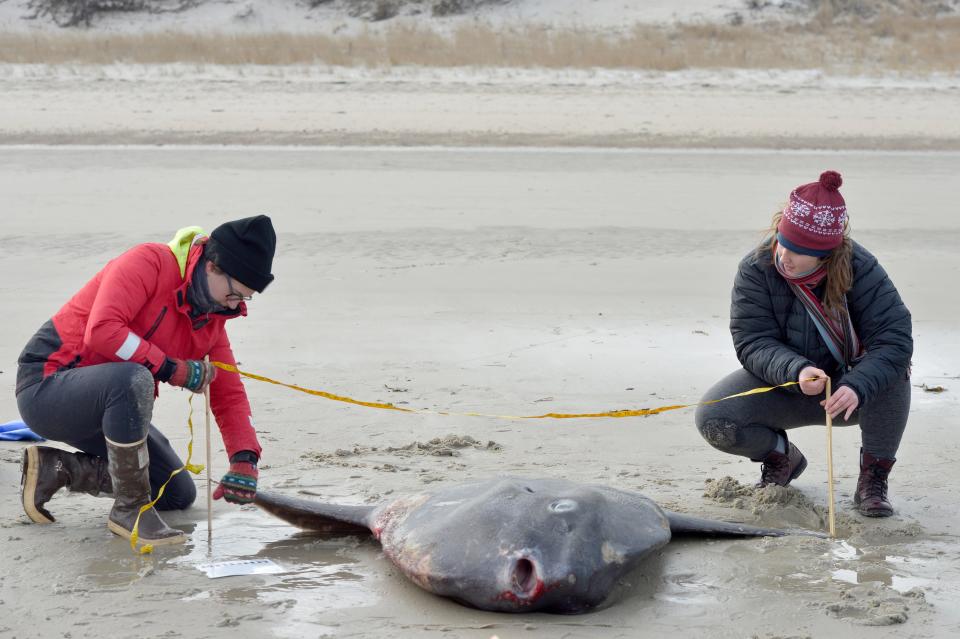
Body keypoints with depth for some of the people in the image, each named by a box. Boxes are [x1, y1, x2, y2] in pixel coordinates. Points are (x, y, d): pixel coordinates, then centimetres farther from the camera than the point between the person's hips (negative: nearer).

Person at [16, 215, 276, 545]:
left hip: (103, 404, 9)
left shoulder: (211, 319, 5)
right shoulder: (149, 262, -20)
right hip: (46, 386, -9)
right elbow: (102, 330, -32)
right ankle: (130, 510, -23)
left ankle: (53, 469, 11)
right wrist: (173, 370, -26)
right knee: (134, 379, -40)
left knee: (179, 494, 9)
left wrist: (244, 461, -10)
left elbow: (229, 394, 5)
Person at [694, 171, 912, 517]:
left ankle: (874, 478, -12)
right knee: (712, 418, -24)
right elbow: (752, 343, -22)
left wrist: (857, 386, -47)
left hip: (846, 389, -1)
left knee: (894, 372, -34)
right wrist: (796, 371, -43)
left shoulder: (860, 268, -22)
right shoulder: (756, 269, -18)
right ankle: (779, 457, 11)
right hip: (782, 386, 1)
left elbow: (894, 336, -29)